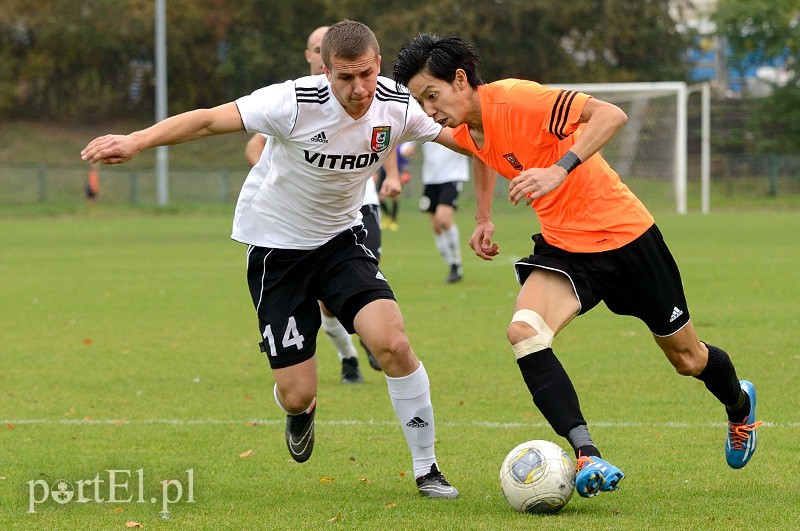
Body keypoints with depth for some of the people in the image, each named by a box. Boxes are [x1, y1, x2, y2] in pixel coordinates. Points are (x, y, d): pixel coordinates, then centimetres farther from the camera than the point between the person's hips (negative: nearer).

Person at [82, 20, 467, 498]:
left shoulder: (397, 107, -13)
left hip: (341, 236, 3)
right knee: (296, 395, -5)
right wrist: (137, 140, -33)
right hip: (275, 243, -3)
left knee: (392, 342, -22)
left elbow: (459, 138, 5)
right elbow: (210, 119, -24)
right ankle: (303, 411, 38)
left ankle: (427, 470, -4)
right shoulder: (296, 103, -26)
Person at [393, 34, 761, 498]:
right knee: (523, 330, -25)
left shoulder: (515, 99, -25)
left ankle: (739, 403, 47)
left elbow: (611, 115, -32)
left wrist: (559, 170, -41)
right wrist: (483, 219, 18)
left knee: (687, 358, 11)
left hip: (622, 233, -6)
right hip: (563, 247, 6)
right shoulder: (465, 132, 0)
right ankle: (588, 456, -32)